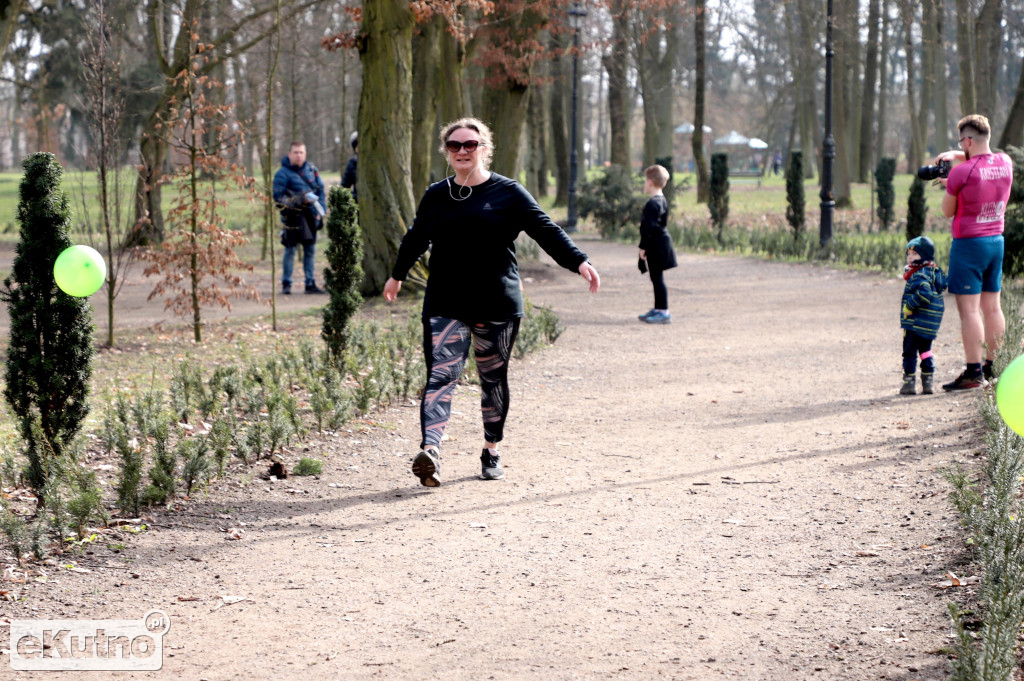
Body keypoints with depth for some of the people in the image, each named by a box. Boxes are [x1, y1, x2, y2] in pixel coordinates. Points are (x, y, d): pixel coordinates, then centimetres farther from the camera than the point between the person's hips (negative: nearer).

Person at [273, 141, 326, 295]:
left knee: (310, 250, 10)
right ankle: (286, 284, 6)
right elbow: (278, 196, -11)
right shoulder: (282, 173, -7)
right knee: (290, 249, -1)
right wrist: (297, 200, -21)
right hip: (293, 216, -5)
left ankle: (310, 283, 17)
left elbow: (321, 190, 15)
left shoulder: (311, 170, 10)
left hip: (310, 215, 5)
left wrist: (321, 210, 3)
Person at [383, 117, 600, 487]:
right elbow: (416, 238, 26)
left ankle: (492, 450, 24)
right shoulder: (435, 196, 10)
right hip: (445, 305, 1)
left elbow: (546, 230, -3)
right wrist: (397, 275, 37)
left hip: (497, 304, -1)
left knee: (493, 379, 9)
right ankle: (430, 451, -27)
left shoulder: (507, 193, 1)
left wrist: (578, 261, -16)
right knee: (441, 374, -13)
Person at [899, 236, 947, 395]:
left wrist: (909, 306, -22)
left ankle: (910, 382, 2)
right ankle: (928, 382, 18)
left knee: (909, 351, 0)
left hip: (915, 323, -9)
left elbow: (924, 293, -31)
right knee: (925, 351, 18)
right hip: (931, 324, 9)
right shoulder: (935, 272, 13)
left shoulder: (920, 275, -18)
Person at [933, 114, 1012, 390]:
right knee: (992, 307, 12)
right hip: (997, 240, 7)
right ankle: (991, 368, 17)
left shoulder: (961, 172, -17)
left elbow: (947, 211, -5)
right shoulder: (1005, 163, 2)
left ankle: (973, 373, -8)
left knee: (969, 309, -6)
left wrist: (948, 185, 11)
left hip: (968, 243, -7)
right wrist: (958, 156, 15)